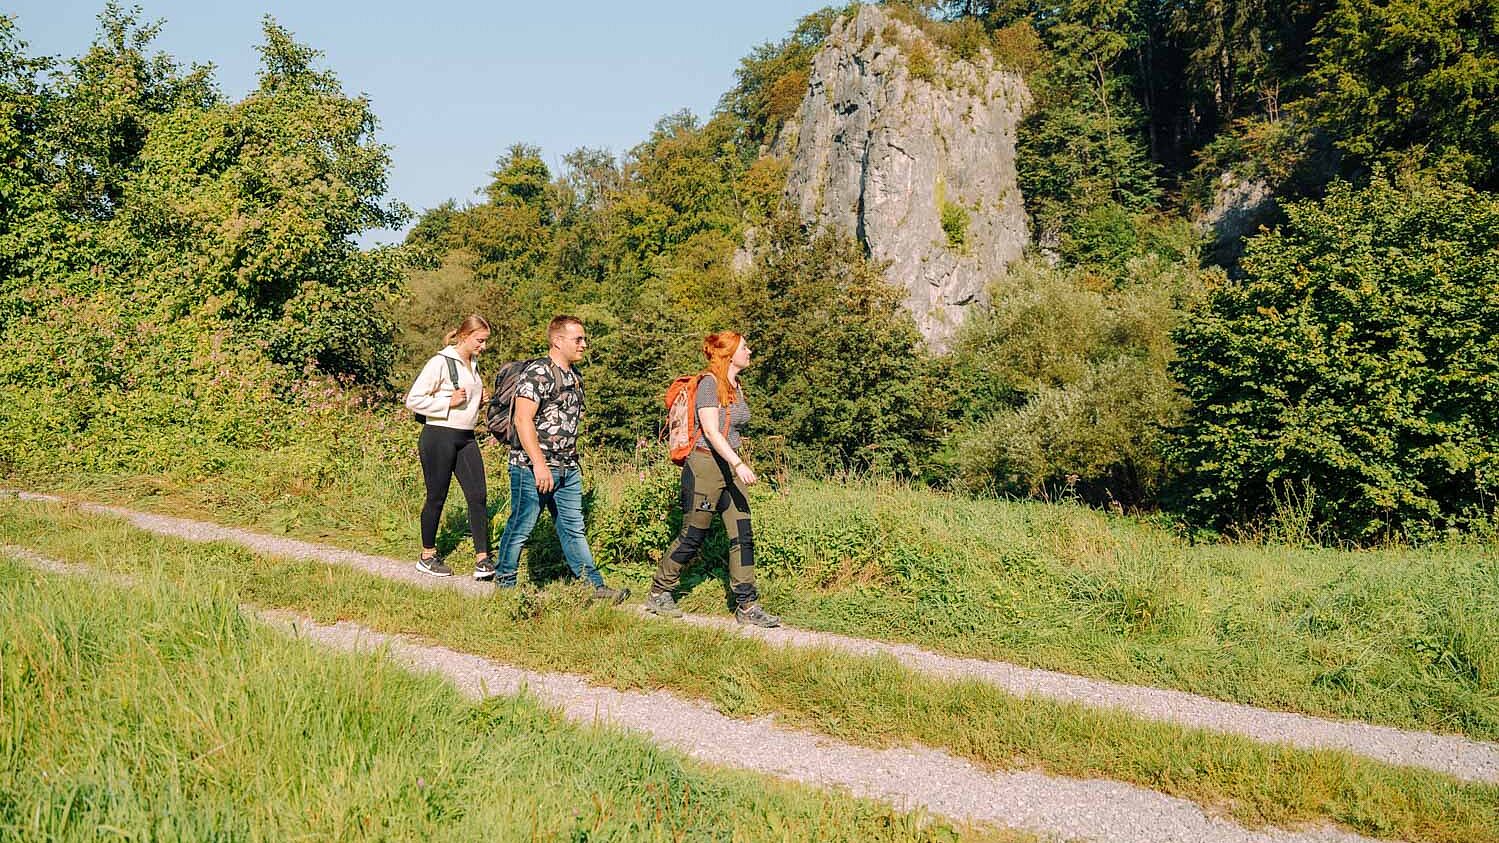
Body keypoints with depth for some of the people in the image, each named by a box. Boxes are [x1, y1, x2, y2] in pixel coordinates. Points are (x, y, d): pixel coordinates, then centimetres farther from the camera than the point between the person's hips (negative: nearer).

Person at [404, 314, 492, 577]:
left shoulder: (473, 364, 13)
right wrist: (449, 402, -19)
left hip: (466, 438, 7)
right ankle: (427, 557, 19)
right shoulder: (441, 362, -11)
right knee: (437, 497, 3)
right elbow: (413, 400, -13)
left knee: (478, 496, -2)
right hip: (439, 437, -7)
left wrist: (480, 400, 8)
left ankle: (482, 558, 1)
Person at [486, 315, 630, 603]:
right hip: (532, 467, -8)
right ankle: (504, 582, 19)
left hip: (567, 469, 8)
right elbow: (523, 420, -21)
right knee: (521, 527, 4)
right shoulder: (538, 373, -15)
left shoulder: (574, 376, 14)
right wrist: (539, 465, -24)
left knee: (573, 528, 10)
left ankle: (594, 586, 12)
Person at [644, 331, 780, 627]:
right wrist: (739, 464, -29)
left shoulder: (736, 386, 14)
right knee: (692, 538, 2)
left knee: (743, 536, 1)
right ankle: (658, 594, 19)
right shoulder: (709, 382, -12)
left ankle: (747, 606, 3)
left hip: (730, 467, 8)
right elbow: (711, 430, -21)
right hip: (705, 466, -8)